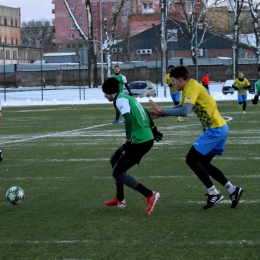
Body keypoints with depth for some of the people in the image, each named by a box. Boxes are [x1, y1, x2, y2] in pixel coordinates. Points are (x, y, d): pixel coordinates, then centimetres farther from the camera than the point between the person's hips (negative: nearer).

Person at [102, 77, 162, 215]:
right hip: (147, 138, 10)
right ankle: (119, 199, 29)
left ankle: (150, 195, -11)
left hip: (139, 141, -10)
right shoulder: (127, 97, 17)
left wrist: (128, 140, -20)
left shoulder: (120, 100, -12)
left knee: (117, 172, -1)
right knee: (115, 160, 24)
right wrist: (152, 128, 35)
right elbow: (144, 112, 27)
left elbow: (128, 119, -26)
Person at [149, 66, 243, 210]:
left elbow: (184, 111, -30)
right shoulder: (189, 88, 14)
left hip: (215, 130, -10)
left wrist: (162, 111, -24)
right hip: (220, 128, 10)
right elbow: (180, 107, 25)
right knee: (203, 163, 16)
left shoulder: (193, 87, -17)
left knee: (191, 159, -8)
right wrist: (160, 114, 15)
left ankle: (213, 193, -4)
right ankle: (232, 190, 14)